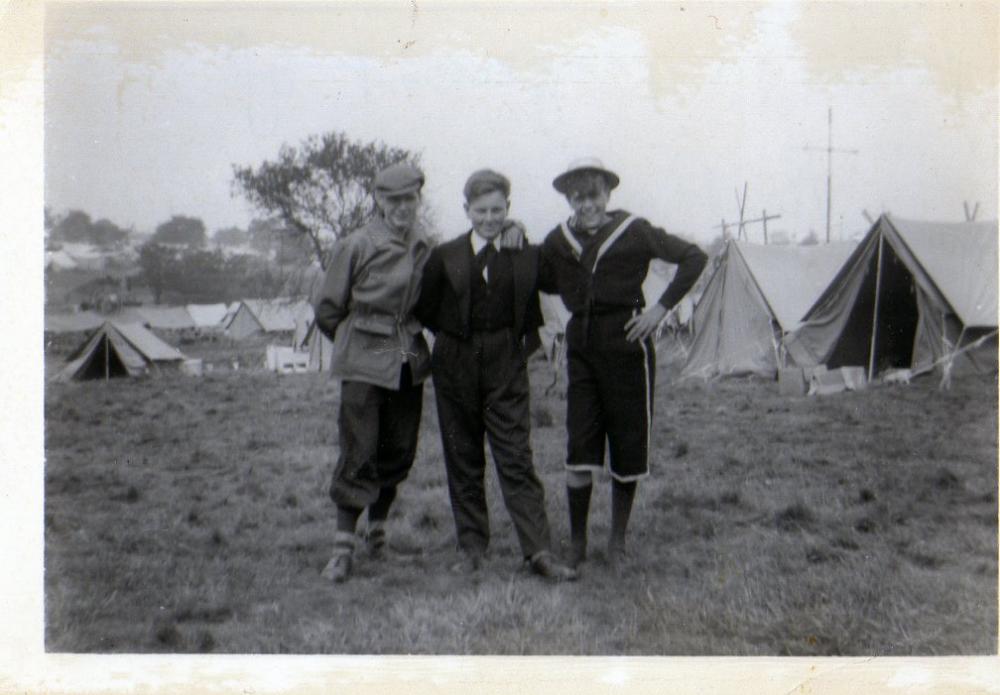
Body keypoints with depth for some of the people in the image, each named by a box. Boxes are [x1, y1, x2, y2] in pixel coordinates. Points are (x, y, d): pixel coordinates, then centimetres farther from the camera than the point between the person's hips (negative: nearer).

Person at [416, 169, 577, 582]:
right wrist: (458, 336, 7)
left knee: (517, 457, -6)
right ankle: (472, 546, 19)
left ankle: (538, 552, -6)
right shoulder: (446, 256, 1)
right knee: (463, 459, 8)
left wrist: (525, 344, 0)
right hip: (456, 364, 1)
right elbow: (425, 309, 8)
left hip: (506, 365, -1)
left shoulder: (527, 255, 1)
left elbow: (532, 314, 10)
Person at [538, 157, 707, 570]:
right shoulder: (558, 241, 3)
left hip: (626, 345, -2)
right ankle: (576, 543, 10)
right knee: (579, 451, -4)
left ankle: (618, 540, 21)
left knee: (627, 450, 6)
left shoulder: (633, 232, -7)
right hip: (581, 347, 2)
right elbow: (543, 283, 16)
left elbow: (693, 258, -3)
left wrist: (661, 308, -9)